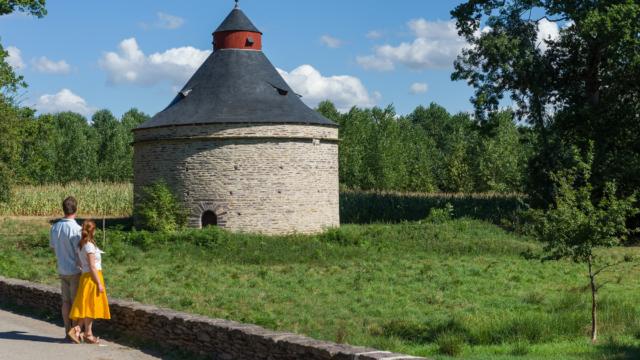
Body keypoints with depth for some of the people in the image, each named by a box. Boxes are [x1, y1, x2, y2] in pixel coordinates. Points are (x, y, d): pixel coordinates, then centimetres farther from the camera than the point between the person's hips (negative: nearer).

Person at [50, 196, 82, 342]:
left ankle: (68, 331, 15)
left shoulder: (55, 227, 2)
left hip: (62, 270, 6)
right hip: (75, 270, -6)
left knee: (66, 301, 12)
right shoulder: (75, 228, -19)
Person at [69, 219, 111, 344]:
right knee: (90, 306, -2)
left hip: (85, 276, 8)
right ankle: (88, 334, 3)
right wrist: (99, 283, -15)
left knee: (87, 307, 12)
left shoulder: (81, 245, 10)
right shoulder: (89, 246, -15)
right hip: (92, 278, -8)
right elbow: (92, 266, -18)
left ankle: (77, 329, 4)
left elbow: (80, 263, 13)